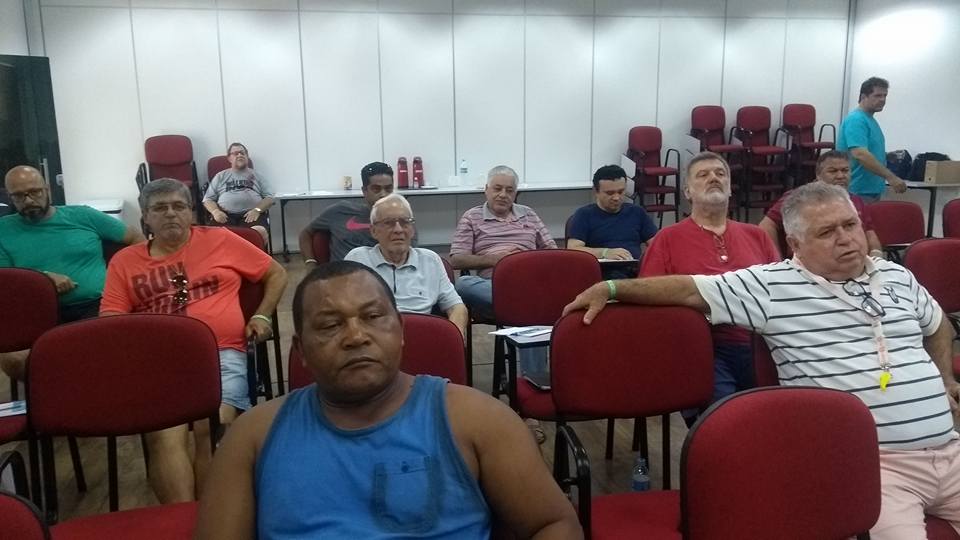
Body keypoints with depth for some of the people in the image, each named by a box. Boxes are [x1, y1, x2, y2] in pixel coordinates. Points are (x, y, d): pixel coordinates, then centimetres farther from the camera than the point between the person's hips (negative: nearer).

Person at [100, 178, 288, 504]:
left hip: (221, 353, -1)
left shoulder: (219, 240, 15)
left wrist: (262, 316, 7)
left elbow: (277, 274, 20)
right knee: (164, 434, -27)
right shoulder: (124, 261, 18)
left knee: (213, 428, -27)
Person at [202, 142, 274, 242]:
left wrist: (257, 210, -7)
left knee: (259, 233, -37)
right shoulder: (220, 176, 24)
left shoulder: (256, 175, 23)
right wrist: (215, 211, -5)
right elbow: (207, 199, 18)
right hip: (226, 214, 1)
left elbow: (269, 197, 13)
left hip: (251, 214, 0)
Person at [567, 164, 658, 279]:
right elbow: (572, 250, 0)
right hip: (604, 272, -4)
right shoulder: (584, 215, 13)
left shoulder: (637, 212, 25)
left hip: (637, 269, 4)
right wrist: (605, 252, -15)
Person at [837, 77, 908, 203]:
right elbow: (860, 154, -29)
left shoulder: (870, 119, 16)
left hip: (872, 191, 10)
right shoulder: (856, 120, -16)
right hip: (858, 193, -10)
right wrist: (891, 177, -31)